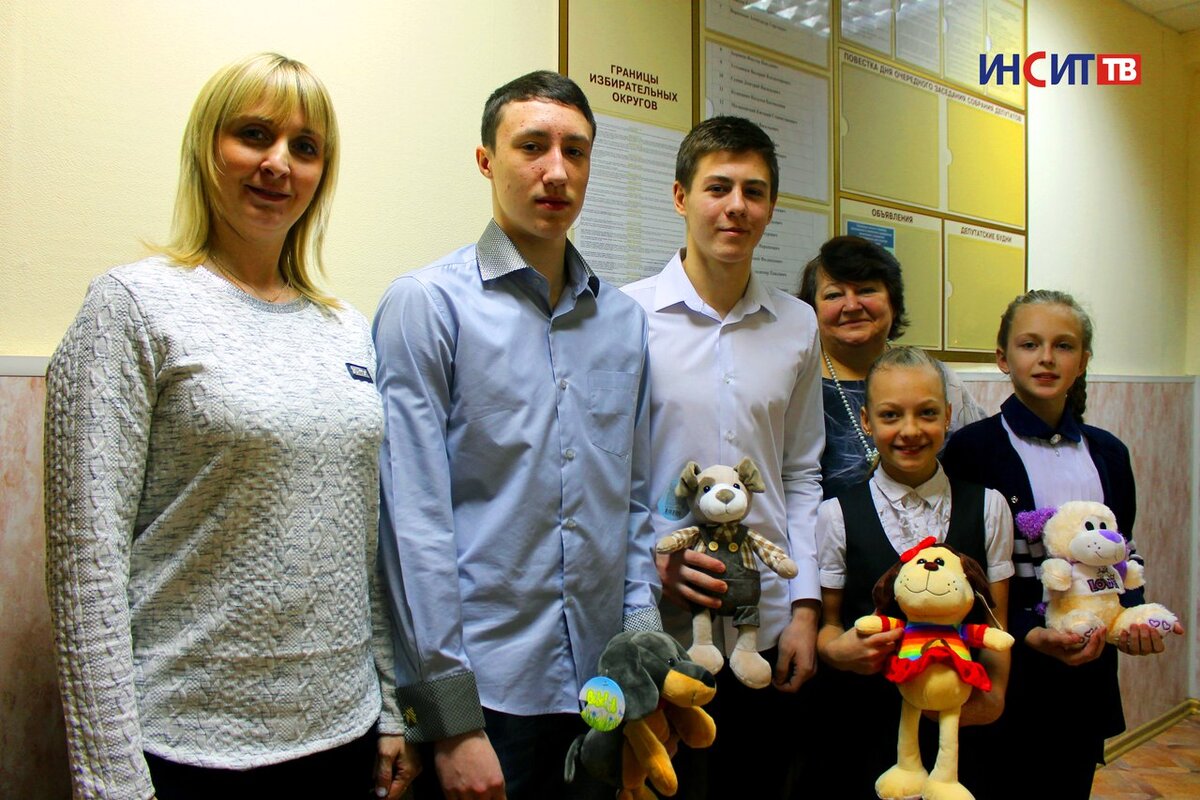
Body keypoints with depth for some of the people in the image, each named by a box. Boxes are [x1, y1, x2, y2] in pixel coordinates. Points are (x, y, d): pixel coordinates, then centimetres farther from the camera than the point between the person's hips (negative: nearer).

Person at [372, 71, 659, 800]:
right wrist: (453, 719, -13)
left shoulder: (624, 318, 7)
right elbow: (414, 521, -12)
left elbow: (633, 499, 11)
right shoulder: (428, 304, -8)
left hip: (602, 686, 5)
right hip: (485, 688, -5)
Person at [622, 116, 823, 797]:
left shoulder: (798, 325, 6)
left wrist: (805, 608, 5)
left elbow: (801, 476, 10)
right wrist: (650, 557, -17)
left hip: (772, 632, 4)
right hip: (662, 630, -3)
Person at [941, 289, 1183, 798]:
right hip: (1005, 674, -5)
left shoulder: (1108, 453, 9)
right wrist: (1029, 634, -21)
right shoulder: (971, 448, -8)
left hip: (1087, 676, 5)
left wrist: (1132, 616, -5)